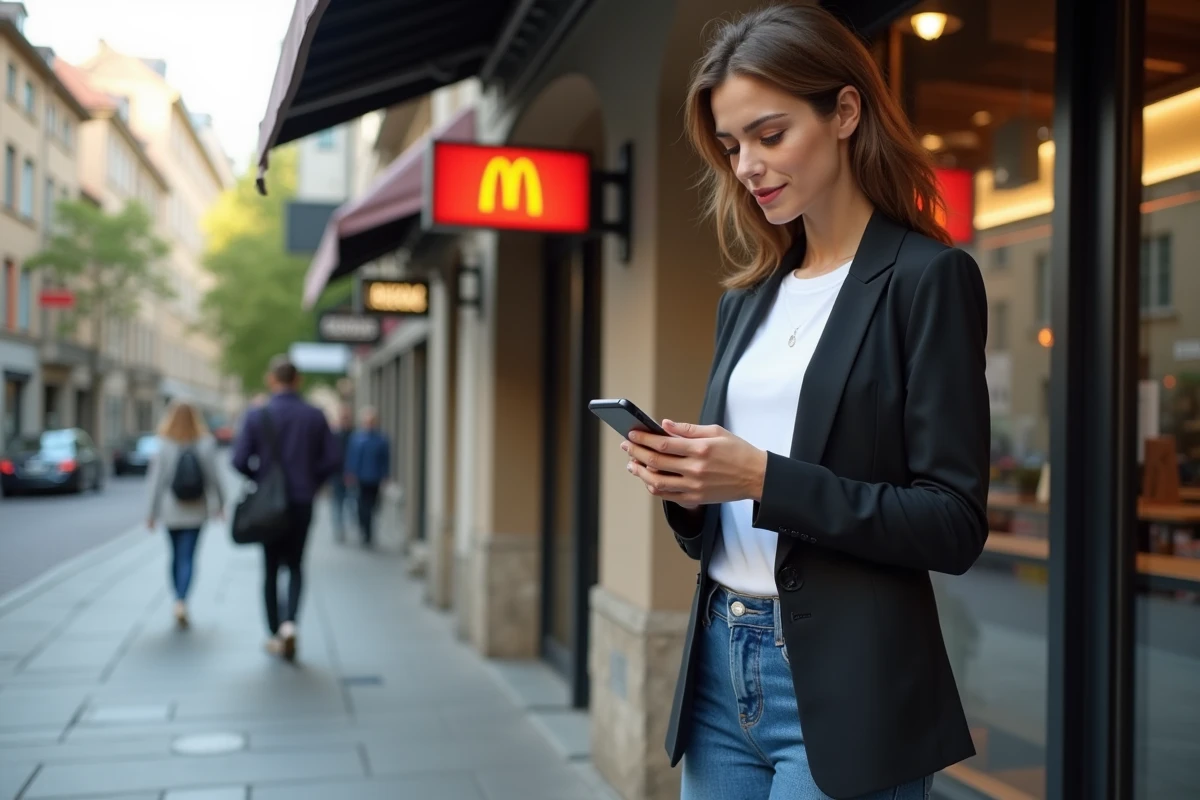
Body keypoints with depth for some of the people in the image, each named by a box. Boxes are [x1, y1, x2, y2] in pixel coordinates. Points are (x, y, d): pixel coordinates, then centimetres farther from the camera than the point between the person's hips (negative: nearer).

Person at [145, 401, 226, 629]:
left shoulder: (164, 446, -8)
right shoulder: (206, 445, -7)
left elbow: (156, 481, -7)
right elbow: (214, 477, -4)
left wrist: (151, 513, -1)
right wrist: (219, 504, 10)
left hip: (171, 511, 1)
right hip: (196, 511, -1)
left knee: (177, 556, 16)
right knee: (188, 558, -2)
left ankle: (179, 603, 24)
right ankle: (181, 602, -20)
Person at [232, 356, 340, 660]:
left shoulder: (257, 416, -7)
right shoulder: (315, 416, -3)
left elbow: (239, 461, -10)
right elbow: (333, 459, -5)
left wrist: (260, 478, 9)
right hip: (302, 503, 1)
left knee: (271, 569, 13)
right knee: (295, 567, 14)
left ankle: (276, 635, 17)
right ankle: (289, 622, -9)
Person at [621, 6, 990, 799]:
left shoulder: (928, 277, -7)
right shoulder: (746, 298, 11)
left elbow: (954, 525, -12)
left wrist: (766, 479, -20)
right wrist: (685, 487, -7)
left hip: (844, 690, -6)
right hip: (721, 666, 6)